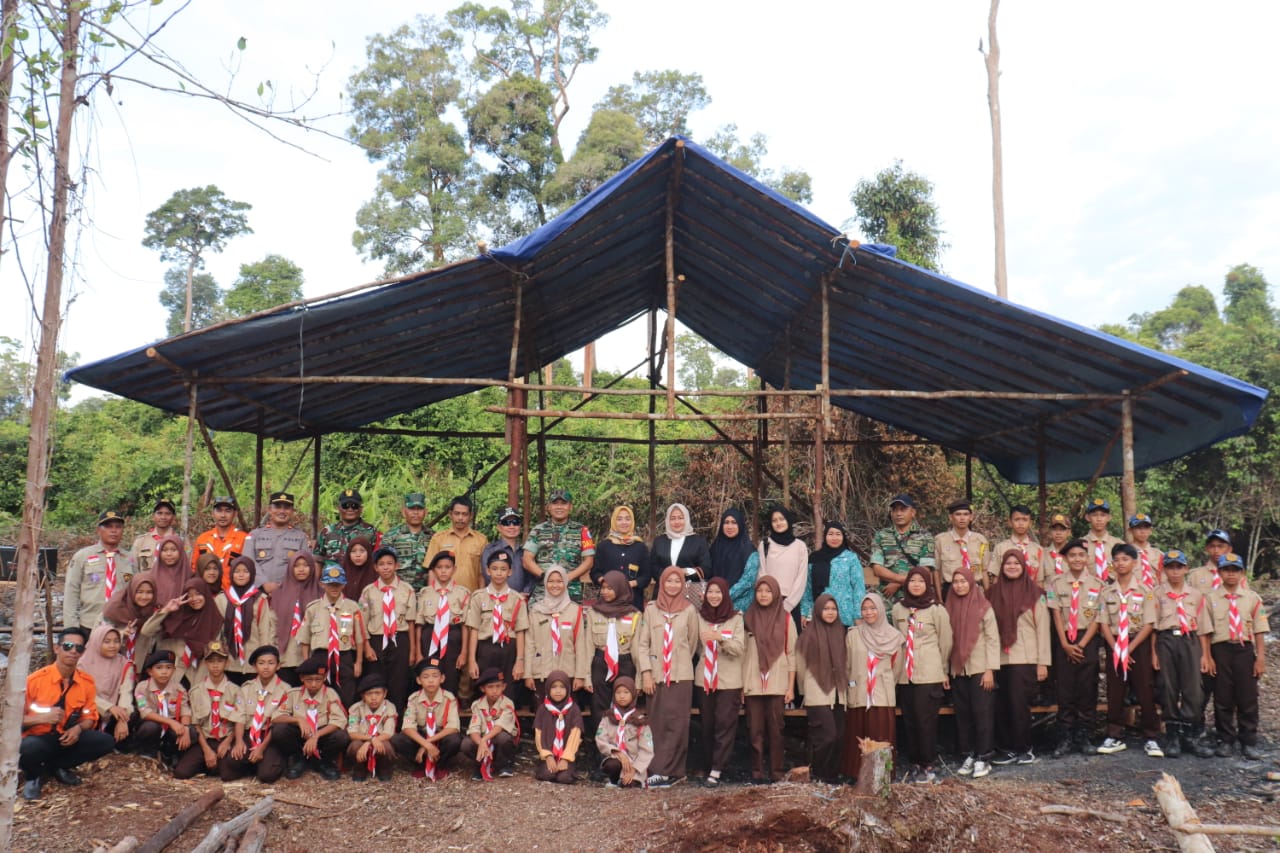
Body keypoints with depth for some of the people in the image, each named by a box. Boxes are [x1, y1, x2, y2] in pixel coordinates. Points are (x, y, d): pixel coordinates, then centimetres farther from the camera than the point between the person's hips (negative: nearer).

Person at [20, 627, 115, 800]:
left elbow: (90, 716, 7)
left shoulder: (87, 682, -4)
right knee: (28, 748, -40)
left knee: (106, 741, -19)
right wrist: (43, 717, -28)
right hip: (38, 738, -4)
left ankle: (56, 766, 2)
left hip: (67, 738, 4)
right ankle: (34, 775, -2)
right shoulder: (35, 680, -15)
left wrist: (78, 728, -16)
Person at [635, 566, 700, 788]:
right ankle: (673, 772, 8)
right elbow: (642, 642, 3)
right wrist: (646, 672, -4)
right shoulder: (651, 609, 6)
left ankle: (661, 771, -6)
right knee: (658, 724, 1)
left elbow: (692, 643, 11)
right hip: (655, 675, 1)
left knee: (676, 724, -7)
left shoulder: (689, 610, 3)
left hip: (681, 675, -1)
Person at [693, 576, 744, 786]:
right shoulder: (699, 616, 6)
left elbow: (739, 648, -12)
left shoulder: (736, 618, -1)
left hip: (729, 680, -3)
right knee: (707, 724, 6)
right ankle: (710, 764, 17)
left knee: (725, 724, -7)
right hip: (705, 678, 3)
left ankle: (716, 770, -7)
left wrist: (720, 637, -25)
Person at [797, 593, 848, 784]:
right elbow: (801, 666, 1)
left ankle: (832, 774, 15)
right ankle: (816, 773, 4)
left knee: (837, 737, 3)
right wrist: (807, 689, 7)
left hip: (837, 695, 5)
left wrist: (845, 686, 13)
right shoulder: (809, 634, -3)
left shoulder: (840, 634, 12)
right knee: (827, 736, -12)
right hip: (817, 696, -5)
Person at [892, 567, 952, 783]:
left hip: (929, 675, -4)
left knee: (926, 720, -3)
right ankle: (915, 763, 17)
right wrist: (896, 667, 13)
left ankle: (928, 766, 7)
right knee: (909, 721, 7)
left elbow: (946, 642, 3)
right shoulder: (898, 609, 8)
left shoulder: (937, 610, -3)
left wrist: (943, 671, 8)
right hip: (905, 674, 4)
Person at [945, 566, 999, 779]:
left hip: (979, 668, -4)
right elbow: (947, 639, 8)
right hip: (958, 670, 4)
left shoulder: (984, 607, -4)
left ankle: (983, 758, 6)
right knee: (962, 714, 7)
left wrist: (990, 669, -11)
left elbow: (993, 639, -6)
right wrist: (945, 669, 4)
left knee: (982, 713, -1)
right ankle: (968, 756, 15)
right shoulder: (950, 607, 7)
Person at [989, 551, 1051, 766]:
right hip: (1000, 659, 3)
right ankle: (1009, 748, 13)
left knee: (1019, 704, -4)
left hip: (1025, 659, -3)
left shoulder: (1035, 593, 1)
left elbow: (1042, 627, 0)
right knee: (1001, 706, 2)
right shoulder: (995, 591, 10)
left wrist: (1043, 662, -5)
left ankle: (1023, 749, 9)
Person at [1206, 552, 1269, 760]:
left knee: (1248, 698, 4)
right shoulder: (1211, 599, 2)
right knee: (1223, 698, 5)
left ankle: (1249, 742, 15)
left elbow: (1259, 631, 3)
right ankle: (1225, 741, 16)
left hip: (1245, 650, 0)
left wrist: (1261, 658, -3)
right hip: (1221, 650, 0)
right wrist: (1208, 658, -3)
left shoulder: (1252, 598, 4)